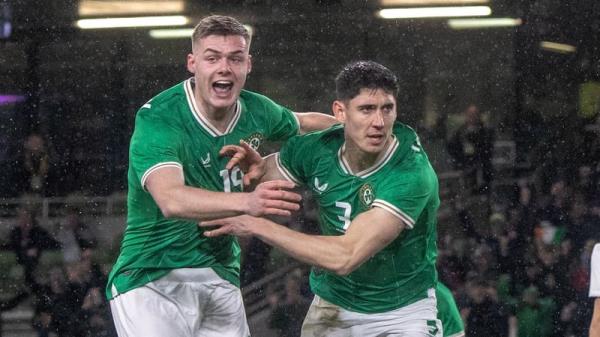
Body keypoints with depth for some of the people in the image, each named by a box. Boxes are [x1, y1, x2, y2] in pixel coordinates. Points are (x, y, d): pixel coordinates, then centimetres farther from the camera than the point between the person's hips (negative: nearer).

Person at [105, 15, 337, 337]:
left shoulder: (256, 111, -1)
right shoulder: (157, 118, -20)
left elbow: (304, 122, 24)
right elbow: (171, 201, -37)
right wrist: (246, 202, -51)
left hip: (221, 276, 6)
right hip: (153, 276, -6)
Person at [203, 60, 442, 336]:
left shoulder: (413, 175, -29)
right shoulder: (318, 150, -12)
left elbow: (344, 257, -34)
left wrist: (259, 226, -30)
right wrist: (258, 167, -18)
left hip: (403, 311, -4)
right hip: (333, 305, 4)